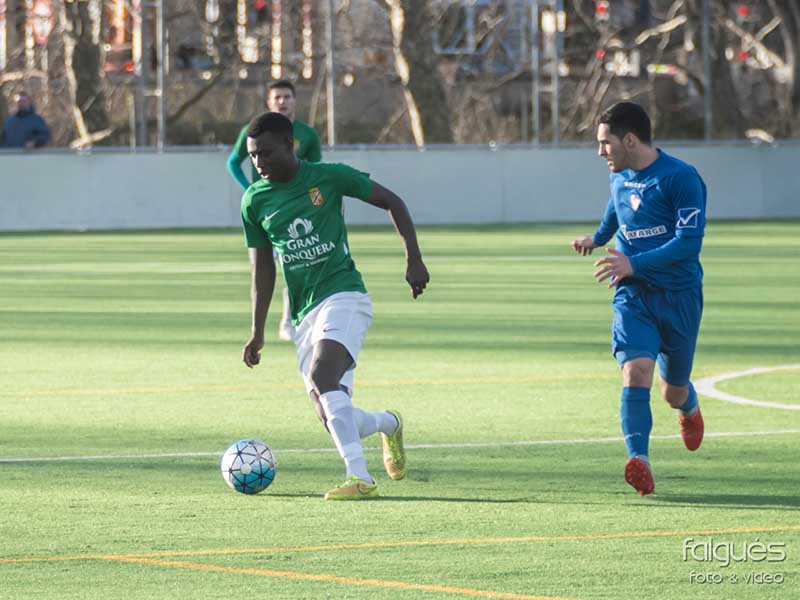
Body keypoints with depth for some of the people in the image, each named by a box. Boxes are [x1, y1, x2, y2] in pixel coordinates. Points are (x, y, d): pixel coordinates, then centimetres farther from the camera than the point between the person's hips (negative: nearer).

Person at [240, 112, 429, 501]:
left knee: (321, 376, -31)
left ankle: (360, 478, -33)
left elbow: (392, 202, 6)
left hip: (344, 296, -5)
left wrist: (413, 258, -3)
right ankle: (388, 424, 30)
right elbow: (263, 269, 15)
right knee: (334, 420, -3)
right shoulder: (254, 201, 8)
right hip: (304, 314, 5)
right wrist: (258, 332, 11)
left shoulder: (329, 177, -3)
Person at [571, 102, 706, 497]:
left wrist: (634, 264, -27)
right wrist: (597, 238, 42)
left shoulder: (681, 178, -14)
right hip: (632, 294, 4)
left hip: (679, 295, -4)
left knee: (673, 392, 10)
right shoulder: (619, 177, 8)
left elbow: (689, 242, -22)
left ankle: (690, 408, 49)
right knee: (635, 370, -22)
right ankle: (639, 463, -31)